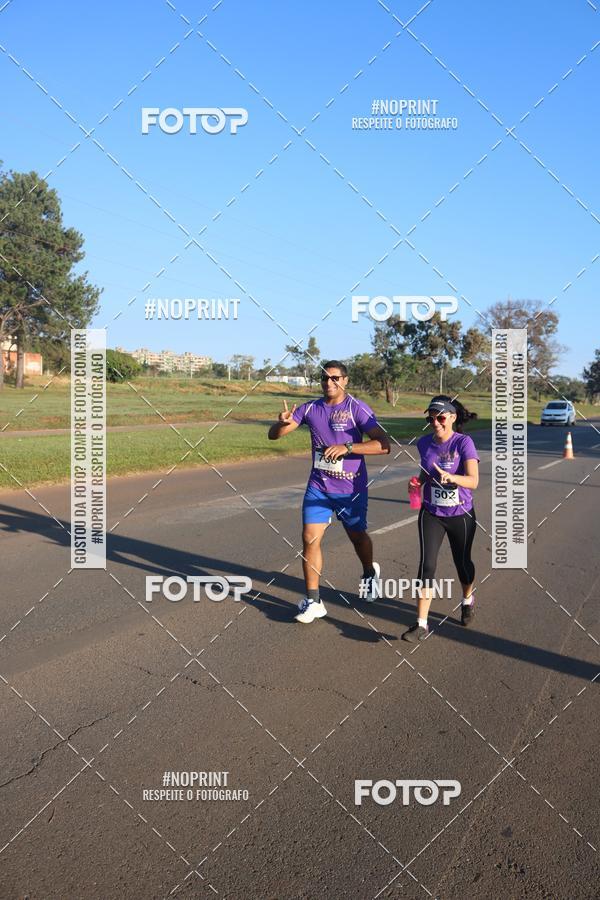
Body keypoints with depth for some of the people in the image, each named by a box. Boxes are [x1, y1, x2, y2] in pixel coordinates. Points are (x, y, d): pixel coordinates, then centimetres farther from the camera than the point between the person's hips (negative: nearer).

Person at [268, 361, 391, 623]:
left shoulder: (357, 409, -12)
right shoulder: (310, 408, 0)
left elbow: (384, 445, -21)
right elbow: (273, 435, 2)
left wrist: (347, 447, -32)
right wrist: (282, 422, -21)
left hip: (350, 489, -3)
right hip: (318, 486, 3)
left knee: (357, 536, 16)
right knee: (309, 539, -6)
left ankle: (369, 573, 47)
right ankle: (313, 601, 3)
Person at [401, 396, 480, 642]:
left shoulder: (464, 442, -16)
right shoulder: (424, 443, -2)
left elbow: (473, 481, -26)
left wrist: (451, 477, -44)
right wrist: (418, 481, -4)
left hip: (461, 515, -2)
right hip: (431, 514, 2)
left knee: (462, 563, 16)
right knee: (426, 565, -9)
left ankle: (467, 600, 48)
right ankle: (421, 625, -5)